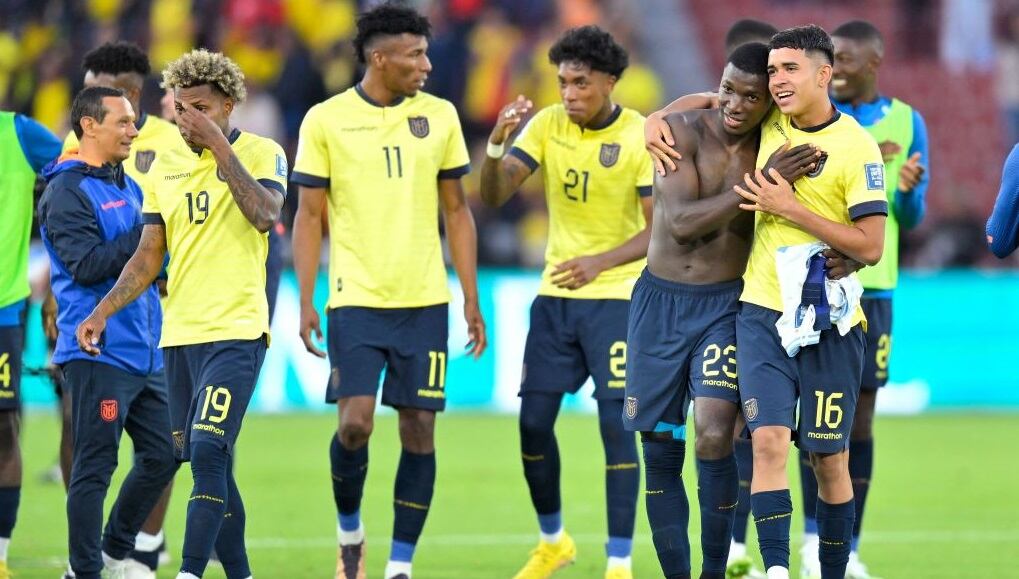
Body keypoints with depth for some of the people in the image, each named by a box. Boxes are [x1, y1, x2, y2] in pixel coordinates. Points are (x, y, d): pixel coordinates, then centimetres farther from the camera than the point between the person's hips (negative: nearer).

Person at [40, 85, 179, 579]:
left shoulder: (127, 186, 17)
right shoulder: (67, 193, -10)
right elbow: (86, 266, -19)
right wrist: (145, 234, -18)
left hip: (141, 351, 9)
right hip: (96, 352, -9)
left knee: (162, 454, 10)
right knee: (94, 466, -6)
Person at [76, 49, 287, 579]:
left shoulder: (260, 154, -2)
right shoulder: (165, 168, 13)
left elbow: (265, 213, -22)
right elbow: (149, 256, 14)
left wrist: (219, 145, -19)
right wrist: (102, 312, 3)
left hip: (237, 330, -6)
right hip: (180, 332, 6)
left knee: (208, 451, -18)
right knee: (206, 463, 8)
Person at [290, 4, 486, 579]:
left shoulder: (439, 116, 5)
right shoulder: (326, 120, -2)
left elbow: (457, 211, 11)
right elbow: (310, 215, 2)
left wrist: (472, 299, 7)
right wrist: (306, 301, -4)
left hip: (425, 300, 2)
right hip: (356, 299, -2)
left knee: (420, 429, 0)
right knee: (355, 423, -13)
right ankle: (349, 531, 14)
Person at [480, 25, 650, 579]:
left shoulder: (642, 138, -13)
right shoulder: (547, 125, -3)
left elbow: (659, 230, -15)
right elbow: (494, 195, -9)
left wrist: (599, 262, -30)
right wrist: (496, 144, -28)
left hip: (617, 295, -4)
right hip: (554, 295, 4)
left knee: (615, 424, -10)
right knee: (533, 422, 4)